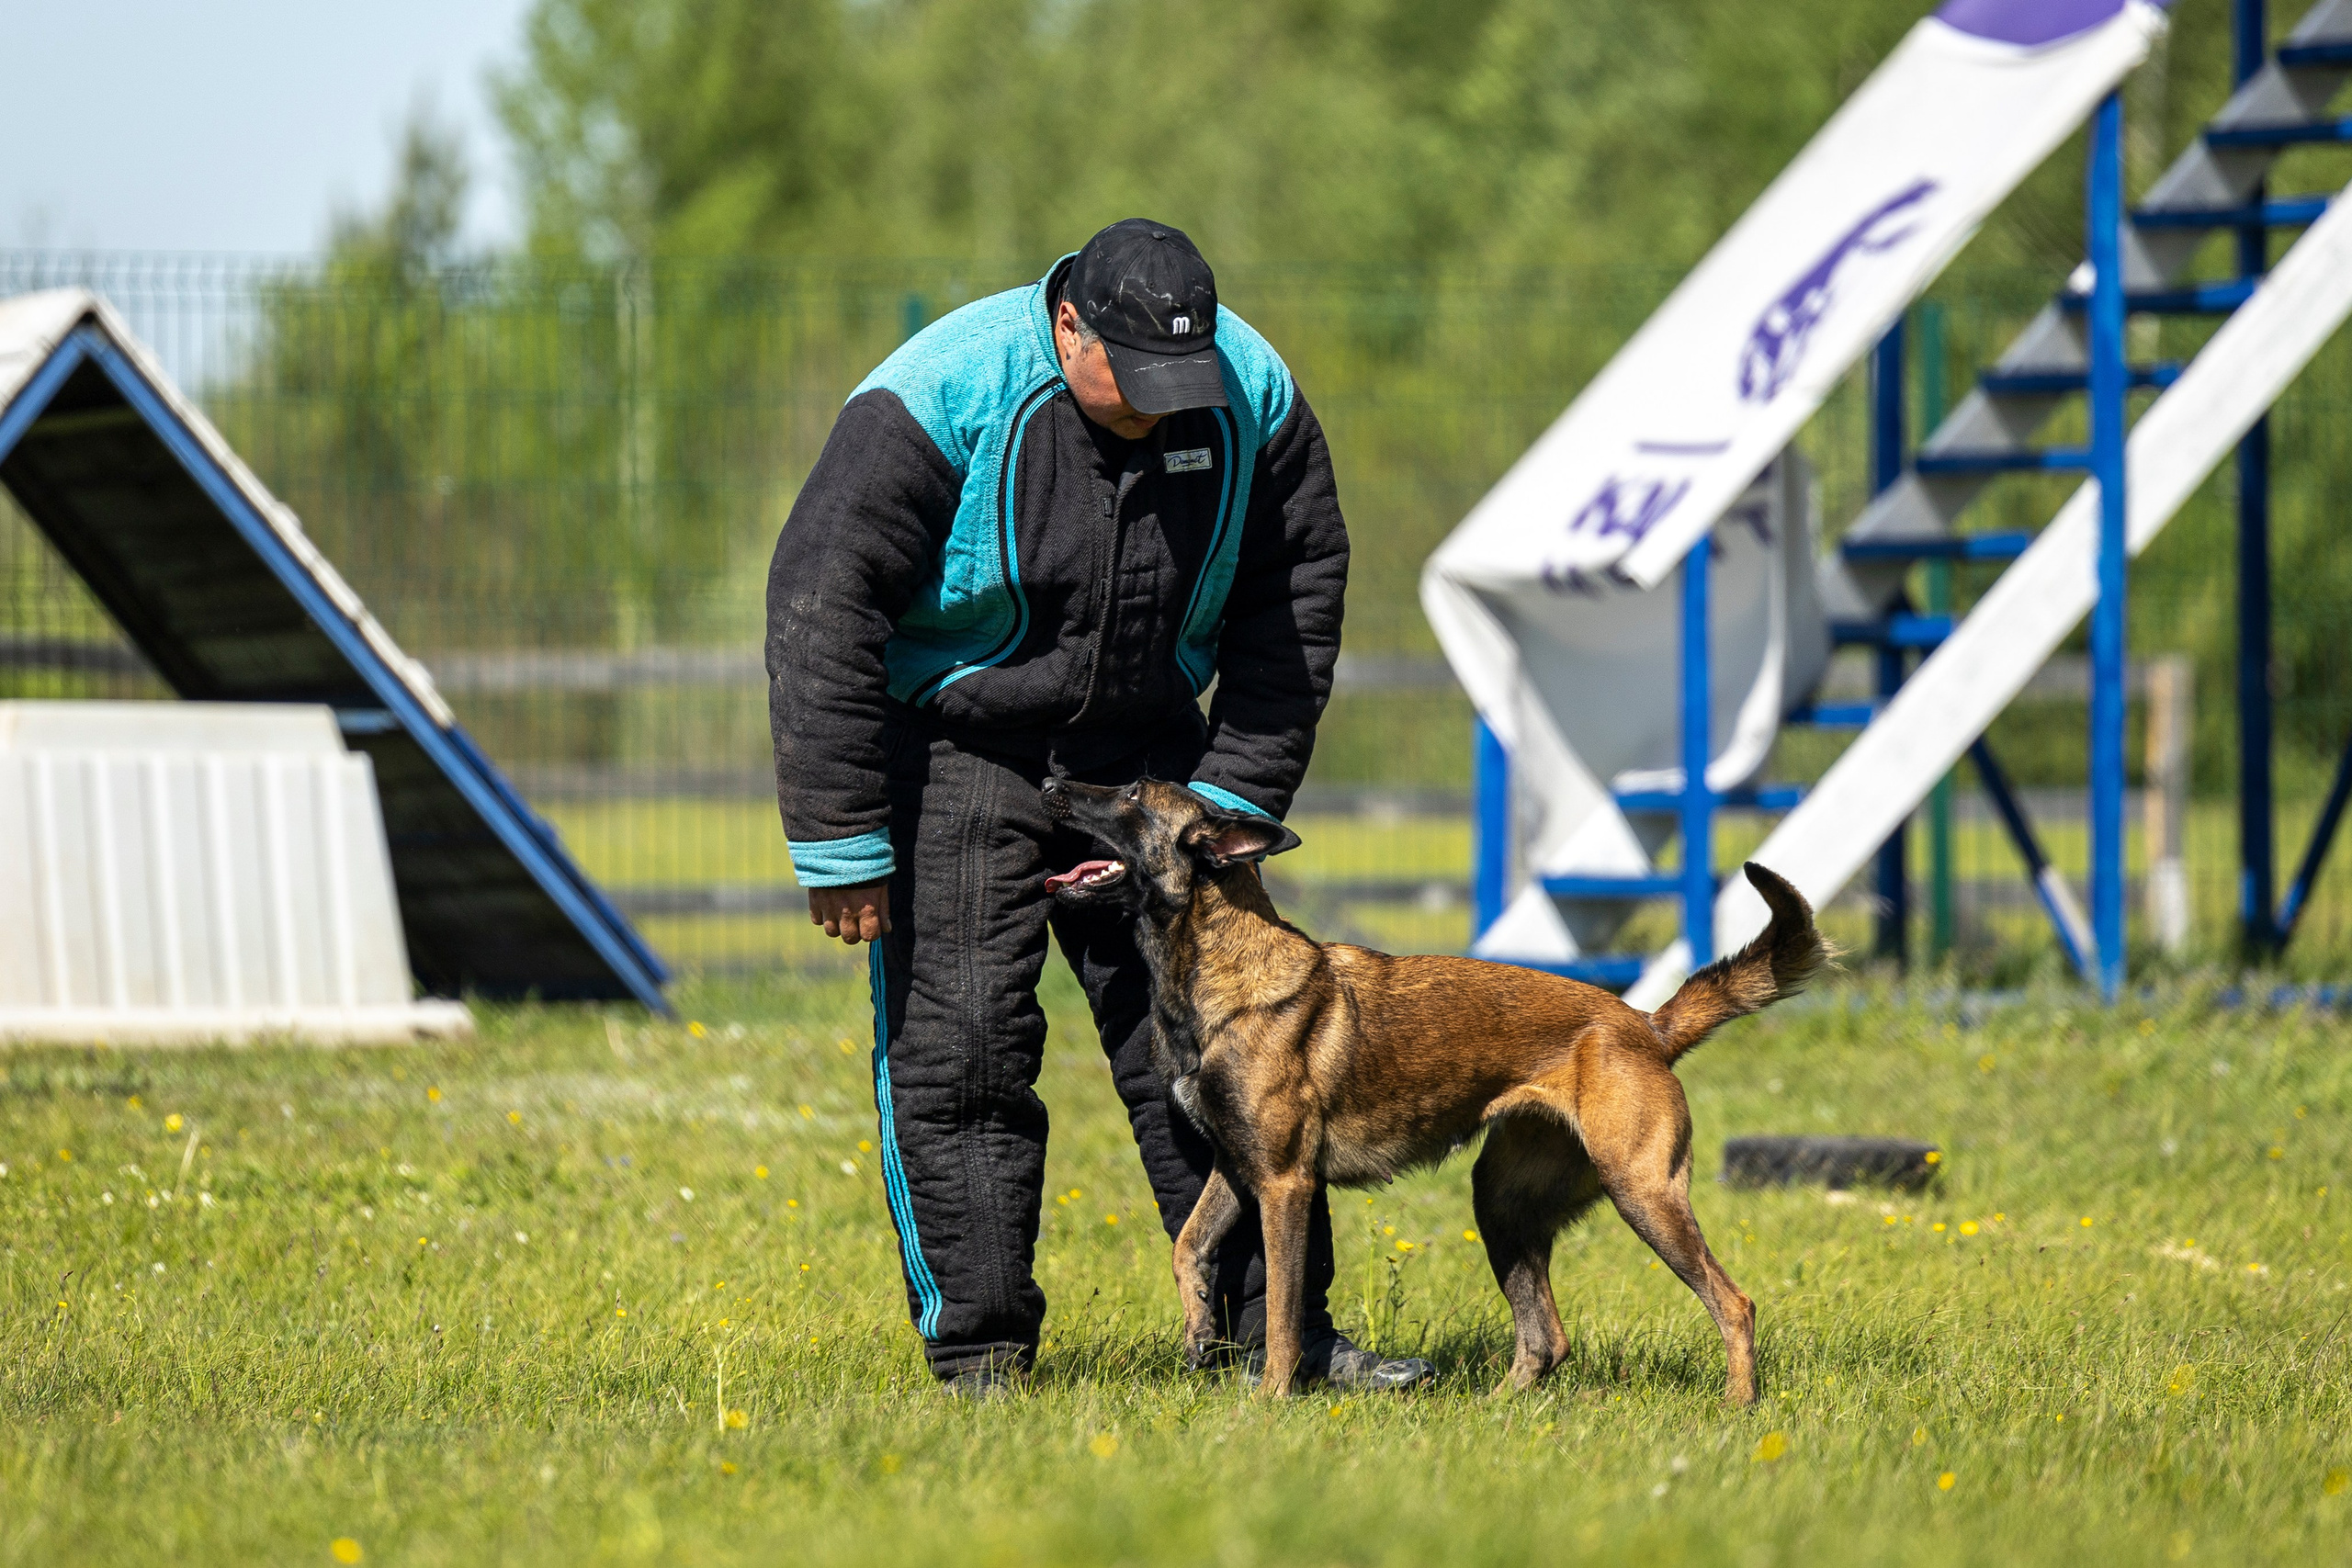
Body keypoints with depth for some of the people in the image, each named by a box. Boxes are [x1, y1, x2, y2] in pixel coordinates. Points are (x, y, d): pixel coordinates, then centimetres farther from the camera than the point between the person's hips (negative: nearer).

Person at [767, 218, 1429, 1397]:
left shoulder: (1253, 395, -12)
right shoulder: (939, 400, -25)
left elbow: (1295, 594, 1)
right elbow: (822, 604, -22)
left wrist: (1233, 795, -5)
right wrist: (843, 843, -22)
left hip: (1144, 744, 4)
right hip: (957, 738, -4)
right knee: (958, 1045, -11)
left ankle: (1279, 1330, 7)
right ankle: (977, 1354, -4)